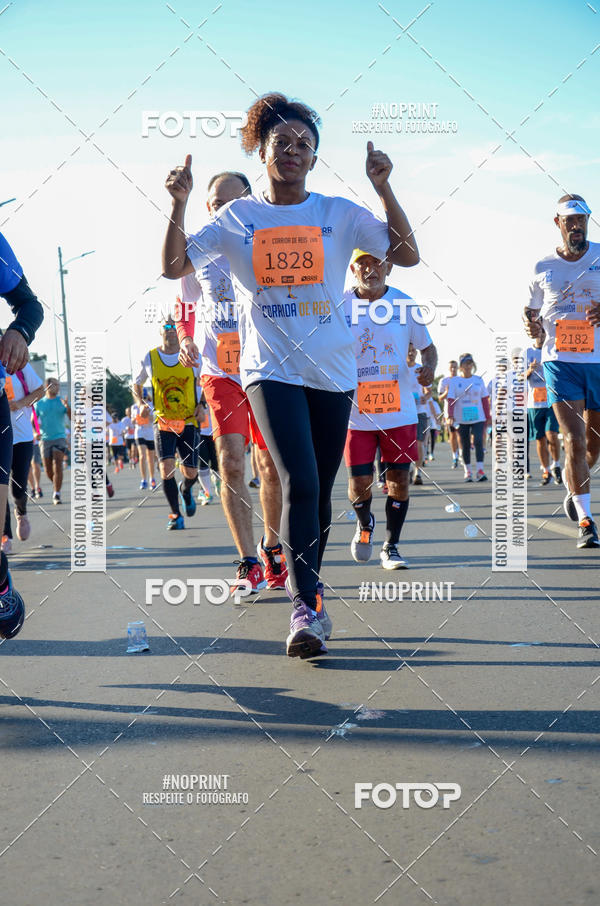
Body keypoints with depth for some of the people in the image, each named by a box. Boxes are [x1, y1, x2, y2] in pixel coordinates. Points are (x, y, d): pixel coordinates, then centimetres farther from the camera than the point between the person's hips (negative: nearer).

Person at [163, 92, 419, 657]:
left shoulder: (340, 214, 6)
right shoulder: (236, 217, 6)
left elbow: (407, 255, -1)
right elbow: (174, 267, 3)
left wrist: (383, 189, -10)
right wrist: (178, 205, -10)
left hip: (333, 371, 2)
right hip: (271, 370, -2)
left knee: (320, 489, 9)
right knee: (299, 482, -18)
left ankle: (310, 586, 30)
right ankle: (305, 607, -13)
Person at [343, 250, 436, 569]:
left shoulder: (405, 304, 2)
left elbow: (427, 347, 11)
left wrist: (429, 368, -12)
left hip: (399, 410, 1)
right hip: (355, 411, -1)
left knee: (398, 479, 2)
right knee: (359, 484, -3)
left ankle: (390, 547, 20)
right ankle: (364, 524, 31)